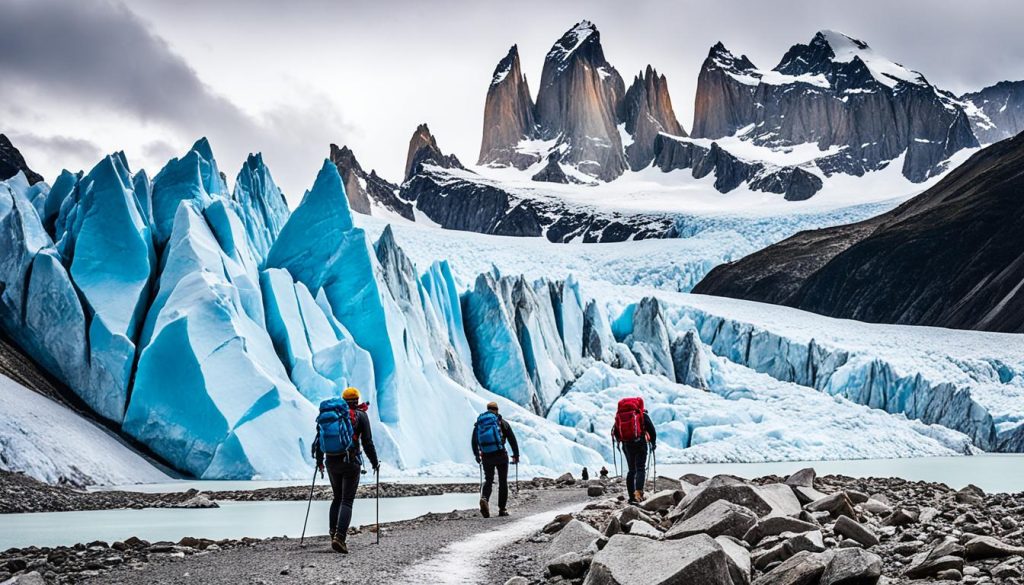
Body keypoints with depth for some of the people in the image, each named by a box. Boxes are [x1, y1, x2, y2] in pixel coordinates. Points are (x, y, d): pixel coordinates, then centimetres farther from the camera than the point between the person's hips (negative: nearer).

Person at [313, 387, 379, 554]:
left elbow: (319, 439, 11)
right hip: (351, 462, -4)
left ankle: (333, 533, 17)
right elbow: (367, 442, -4)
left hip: (331, 462, 4)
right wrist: (375, 463, 8)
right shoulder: (361, 415, -1)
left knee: (337, 498, 21)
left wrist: (319, 461, 23)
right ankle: (339, 537, -19)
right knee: (347, 501, -4)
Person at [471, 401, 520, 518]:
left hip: (486, 457, 2)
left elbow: (474, 441, 16)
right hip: (501, 456, -2)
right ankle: (502, 510, 8)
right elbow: (512, 439, 1)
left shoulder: (479, 422, 11)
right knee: (503, 482, 9)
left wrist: (477, 455, 29)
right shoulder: (502, 422, 2)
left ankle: (484, 498, -17)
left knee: (488, 481, 13)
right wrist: (516, 455, 11)